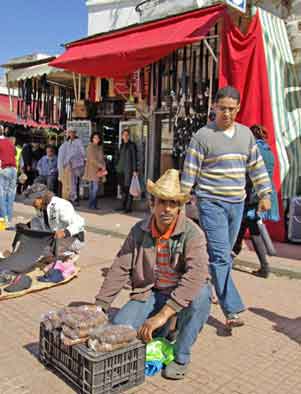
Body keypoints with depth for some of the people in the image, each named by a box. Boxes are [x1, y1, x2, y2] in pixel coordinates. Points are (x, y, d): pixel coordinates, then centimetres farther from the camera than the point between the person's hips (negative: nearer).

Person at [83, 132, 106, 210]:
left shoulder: (100, 147, 15)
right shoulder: (90, 147, -7)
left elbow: (102, 159, 14)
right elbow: (93, 159, -14)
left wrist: (103, 167, -1)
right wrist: (101, 166, -13)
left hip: (98, 170, 7)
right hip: (92, 169, -7)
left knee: (93, 188, 8)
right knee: (94, 187, -11)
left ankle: (92, 205, 12)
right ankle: (92, 205, -4)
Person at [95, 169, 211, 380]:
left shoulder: (192, 233, -22)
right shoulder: (140, 231, -7)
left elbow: (196, 274, -36)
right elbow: (120, 269, -3)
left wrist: (162, 315, -42)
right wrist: (99, 307, -9)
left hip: (182, 294, -3)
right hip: (150, 292, 3)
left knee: (201, 295, -35)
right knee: (119, 326, -20)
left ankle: (181, 357, -11)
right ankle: (160, 331, 15)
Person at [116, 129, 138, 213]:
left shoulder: (132, 145, -5)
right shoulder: (122, 145, 14)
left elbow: (134, 158, -8)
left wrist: (135, 170, -13)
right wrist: (118, 167, 14)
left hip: (129, 169, -7)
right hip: (121, 169, 7)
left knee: (128, 188, -6)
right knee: (123, 188, 11)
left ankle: (129, 207, -2)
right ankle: (123, 206, 19)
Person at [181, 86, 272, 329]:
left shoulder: (246, 133, 11)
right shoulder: (203, 135, -5)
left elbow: (257, 166, 16)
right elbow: (190, 171, -6)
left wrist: (265, 194, 13)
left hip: (237, 203, 6)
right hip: (211, 202, -5)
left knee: (224, 254, 13)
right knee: (219, 255, -9)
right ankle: (232, 310, -6)